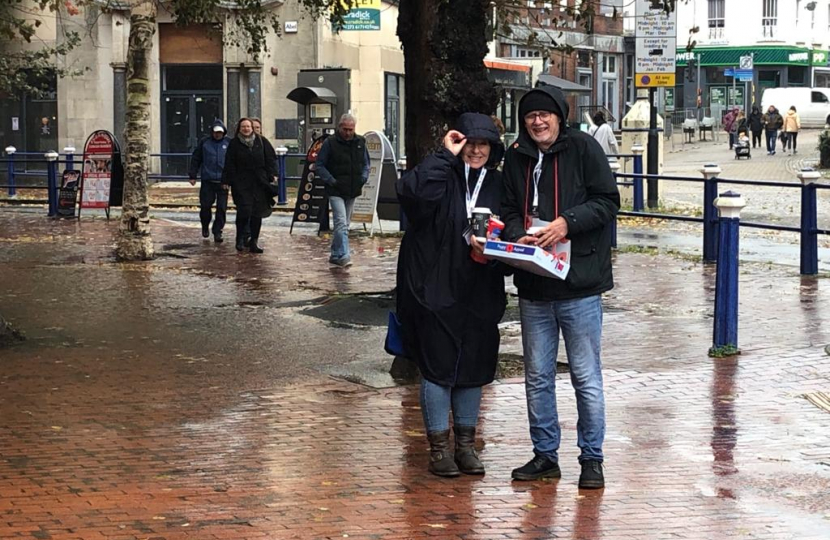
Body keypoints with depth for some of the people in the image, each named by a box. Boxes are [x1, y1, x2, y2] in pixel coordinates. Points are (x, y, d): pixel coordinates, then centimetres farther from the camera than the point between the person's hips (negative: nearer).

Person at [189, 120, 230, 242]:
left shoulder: (229, 143, 5)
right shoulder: (204, 143, 5)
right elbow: (195, 159, 10)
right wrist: (192, 175, 6)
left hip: (223, 182, 0)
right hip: (207, 181, 0)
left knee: (222, 208, -3)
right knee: (205, 205, 2)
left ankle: (217, 231, 5)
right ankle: (205, 226, 27)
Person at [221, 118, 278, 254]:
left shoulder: (262, 142, 7)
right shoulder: (234, 144, 3)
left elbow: (271, 159, 10)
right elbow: (229, 164, 1)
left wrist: (269, 176, 2)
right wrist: (227, 181, -6)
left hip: (259, 183, 2)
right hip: (241, 183, -2)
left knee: (257, 213, 3)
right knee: (244, 210, -12)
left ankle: (254, 242, 10)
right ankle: (240, 238, 6)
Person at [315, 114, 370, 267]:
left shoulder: (360, 142, 7)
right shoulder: (330, 143, -7)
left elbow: (365, 163, 18)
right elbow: (320, 165, -2)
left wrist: (363, 178, 0)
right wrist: (331, 181, -13)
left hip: (352, 191, 5)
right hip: (336, 191, -5)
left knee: (344, 224, 13)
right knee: (341, 223, -17)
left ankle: (335, 255, 24)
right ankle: (343, 256, -23)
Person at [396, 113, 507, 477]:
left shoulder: (497, 184, 8)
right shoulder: (442, 176, -7)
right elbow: (410, 191, -29)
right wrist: (446, 156, -22)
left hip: (480, 294, 5)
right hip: (436, 290, -4)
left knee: (474, 368, 11)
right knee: (438, 368, 1)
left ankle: (466, 445, 23)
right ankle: (439, 447, 12)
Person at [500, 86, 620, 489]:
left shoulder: (583, 148, -4)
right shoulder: (516, 157, 8)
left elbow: (607, 201, -6)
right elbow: (508, 211, 14)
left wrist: (567, 222, -18)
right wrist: (517, 236, -7)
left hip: (579, 284, -5)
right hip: (533, 286, 5)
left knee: (586, 376, 2)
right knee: (537, 376, 11)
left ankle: (592, 458, 11)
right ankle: (545, 454, 23)